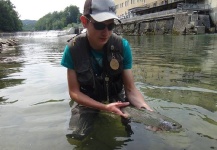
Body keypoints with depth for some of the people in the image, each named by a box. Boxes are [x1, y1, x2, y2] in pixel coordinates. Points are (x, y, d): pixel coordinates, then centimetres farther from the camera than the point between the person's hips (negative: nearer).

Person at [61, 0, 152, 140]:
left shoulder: (122, 46, -18)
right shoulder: (73, 49, -19)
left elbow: (130, 89, -15)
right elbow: (74, 91, -15)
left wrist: (147, 109, -35)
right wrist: (105, 107, -30)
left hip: (117, 99, 1)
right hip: (87, 102, 0)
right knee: (76, 137, -19)